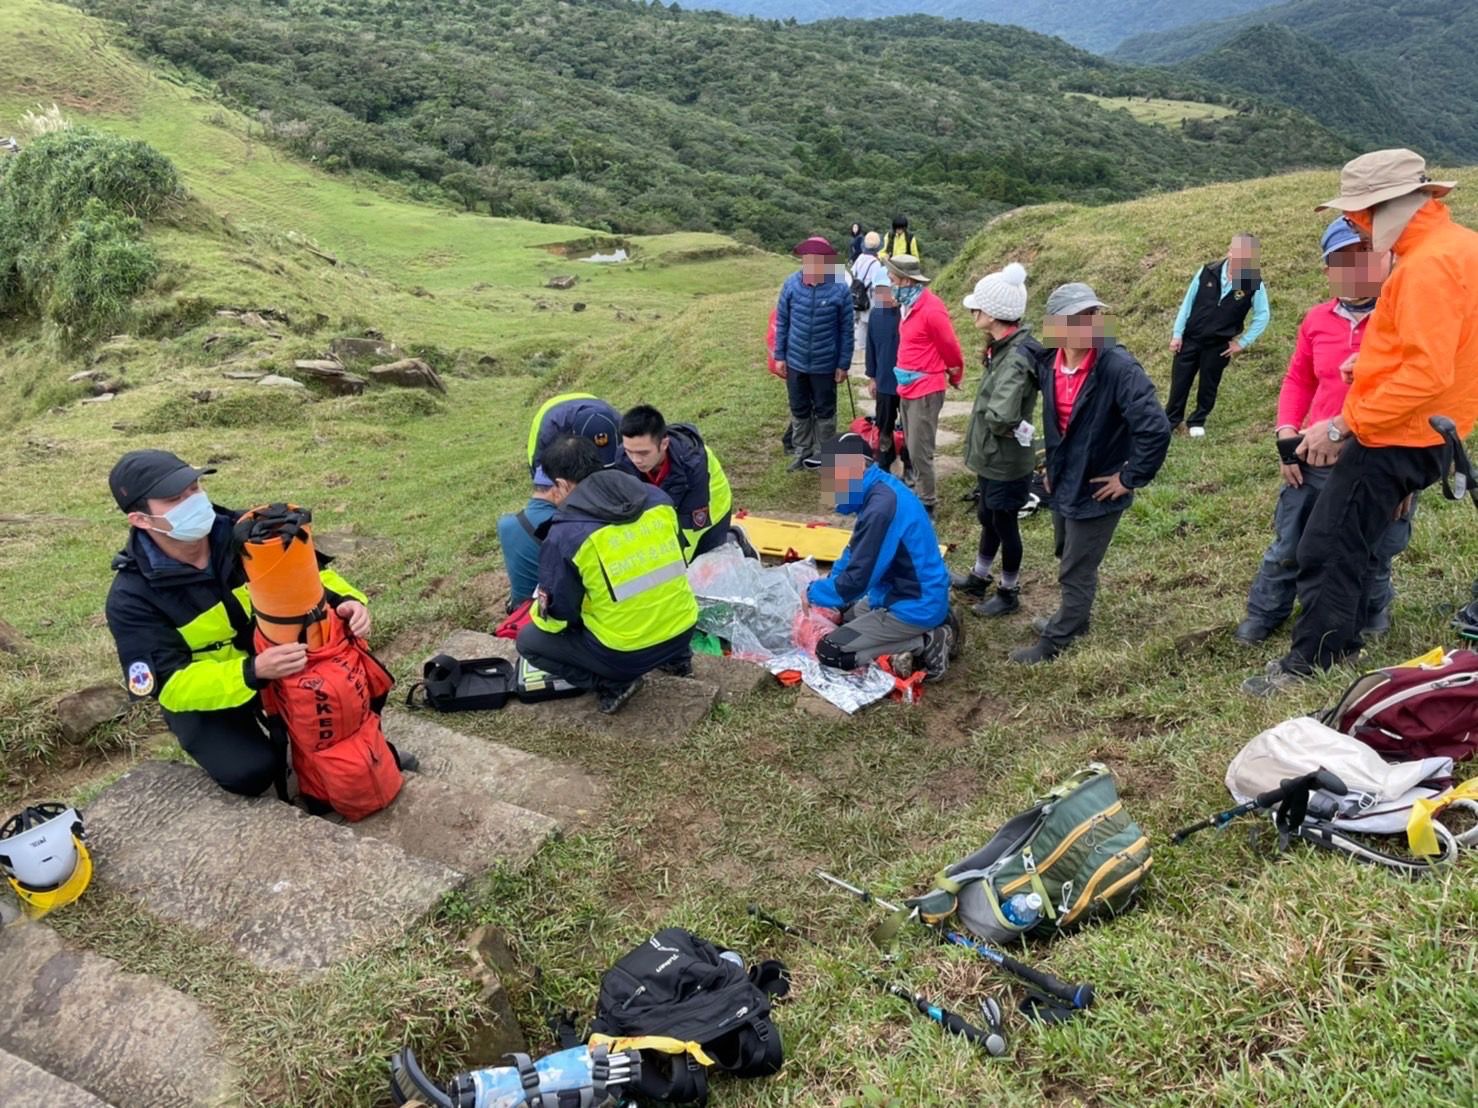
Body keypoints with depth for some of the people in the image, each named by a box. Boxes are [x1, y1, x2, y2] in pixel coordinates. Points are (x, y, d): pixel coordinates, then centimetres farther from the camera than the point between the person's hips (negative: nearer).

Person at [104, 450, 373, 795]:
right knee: (252, 771, -25)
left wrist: (348, 600, -29)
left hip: (276, 654, 3)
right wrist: (253, 672, -43)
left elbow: (310, 574, -5)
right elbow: (173, 685, -27)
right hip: (203, 694, -3)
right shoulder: (133, 597, -23)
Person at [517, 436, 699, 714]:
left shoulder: (566, 534, -16)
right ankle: (675, 658, 24)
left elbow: (554, 616, -7)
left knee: (529, 640, 14)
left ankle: (613, 685, 3)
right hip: (682, 634, 6)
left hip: (626, 655, -6)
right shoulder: (657, 498, -2)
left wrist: (536, 613, 16)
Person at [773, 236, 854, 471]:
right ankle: (803, 453, 34)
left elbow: (846, 330, -8)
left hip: (825, 364, -2)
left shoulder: (840, 289, -16)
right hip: (795, 362, 2)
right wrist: (779, 356, 1)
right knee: (799, 410, 17)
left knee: (824, 411, 15)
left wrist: (844, 364, -5)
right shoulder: (791, 284, -11)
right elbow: (782, 322, -1)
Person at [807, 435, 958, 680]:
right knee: (843, 614, 26)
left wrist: (814, 592, -6)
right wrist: (830, 580, 8)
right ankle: (930, 629, 12)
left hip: (915, 606, -10)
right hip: (919, 596, 10)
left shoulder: (881, 508, -27)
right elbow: (857, 550, 18)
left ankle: (924, 645, -7)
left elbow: (856, 580, -23)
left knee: (829, 652, -9)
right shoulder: (883, 489, 4)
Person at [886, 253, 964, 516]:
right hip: (908, 388, 9)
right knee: (913, 449, 15)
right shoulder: (910, 305, 8)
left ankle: (926, 505, 5)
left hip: (925, 391, -9)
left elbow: (951, 348, -10)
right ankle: (919, 496, 26)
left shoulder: (931, 309, -19)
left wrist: (955, 377, 6)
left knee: (920, 452, -5)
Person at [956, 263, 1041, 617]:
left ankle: (1009, 594, 28)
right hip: (992, 457, 9)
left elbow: (1000, 416, -40)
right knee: (987, 517, 24)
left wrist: (1002, 426, -20)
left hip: (1006, 462, -9)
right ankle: (978, 578, 44)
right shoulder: (1004, 347, 1)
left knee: (1005, 525, 9)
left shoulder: (1016, 359, -28)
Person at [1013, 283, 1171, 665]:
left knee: (1076, 572, 9)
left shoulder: (1118, 367, -26)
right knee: (1069, 559, 26)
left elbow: (1155, 429, -32)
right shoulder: (1048, 363, -5)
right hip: (1063, 483, 7)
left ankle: (1056, 642, 27)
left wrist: (1130, 478, -22)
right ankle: (1072, 617, 50)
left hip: (1097, 489, -7)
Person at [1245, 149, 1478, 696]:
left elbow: (1426, 374, -27)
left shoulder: (1427, 264, -20)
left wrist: (1344, 425, -22)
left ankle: (1308, 667, 3)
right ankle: (1341, 648, 28)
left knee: (1328, 549, -5)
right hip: (1416, 435, 10)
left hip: (1394, 438, -10)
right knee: (1347, 544, 19)